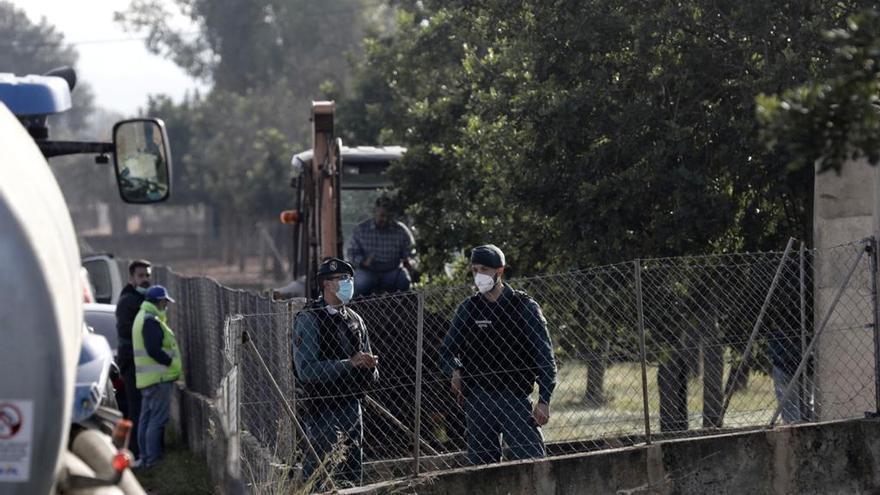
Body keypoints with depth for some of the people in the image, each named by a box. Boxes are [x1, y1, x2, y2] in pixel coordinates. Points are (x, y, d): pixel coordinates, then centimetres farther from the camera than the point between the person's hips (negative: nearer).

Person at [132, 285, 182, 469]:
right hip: (158, 377, -11)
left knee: (146, 418, 12)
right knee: (158, 419, -10)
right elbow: (154, 350, -23)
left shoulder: (142, 318, 20)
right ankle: (153, 459, -11)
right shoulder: (151, 321, -14)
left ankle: (145, 458, 15)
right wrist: (175, 364, -15)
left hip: (146, 378, 11)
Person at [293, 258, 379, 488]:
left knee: (352, 476, 10)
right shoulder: (308, 320, -8)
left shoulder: (354, 320, 13)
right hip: (321, 408, -7)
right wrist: (349, 364, -23)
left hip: (351, 407, 7)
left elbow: (371, 375, 18)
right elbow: (306, 370, -19)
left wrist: (370, 367, -7)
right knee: (321, 477, -8)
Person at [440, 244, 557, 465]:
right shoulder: (467, 309, 9)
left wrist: (544, 400, -8)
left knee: (532, 458, -12)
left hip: (515, 397, -3)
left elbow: (544, 356, 0)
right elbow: (447, 350, 16)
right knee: (480, 462, 2)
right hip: (478, 400, 3)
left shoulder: (524, 307, 1)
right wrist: (454, 371, -7)